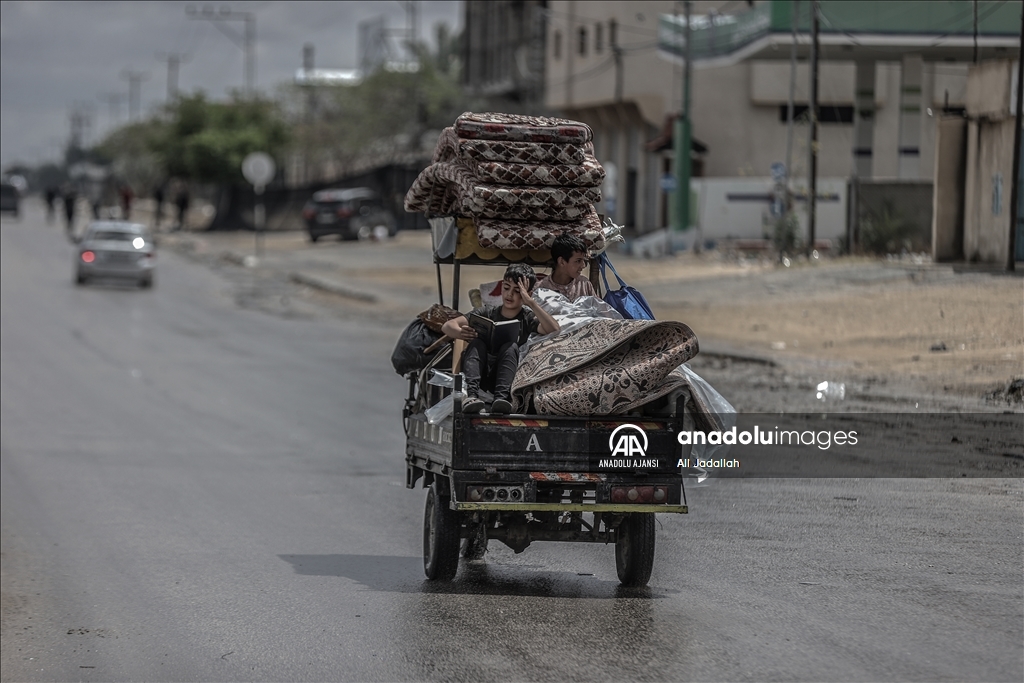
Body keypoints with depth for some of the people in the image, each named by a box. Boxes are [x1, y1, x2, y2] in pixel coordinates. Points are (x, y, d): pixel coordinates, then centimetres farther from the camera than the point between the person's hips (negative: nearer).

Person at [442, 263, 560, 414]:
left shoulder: (528, 318, 8)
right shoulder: (487, 313, 10)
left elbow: (554, 330, -13)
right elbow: (447, 326, 2)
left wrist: (530, 302, -14)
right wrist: (462, 333, -21)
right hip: (478, 375, 1)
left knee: (511, 346, -27)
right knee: (478, 342, -26)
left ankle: (501, 397, -50)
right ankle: (471, 395, -49)